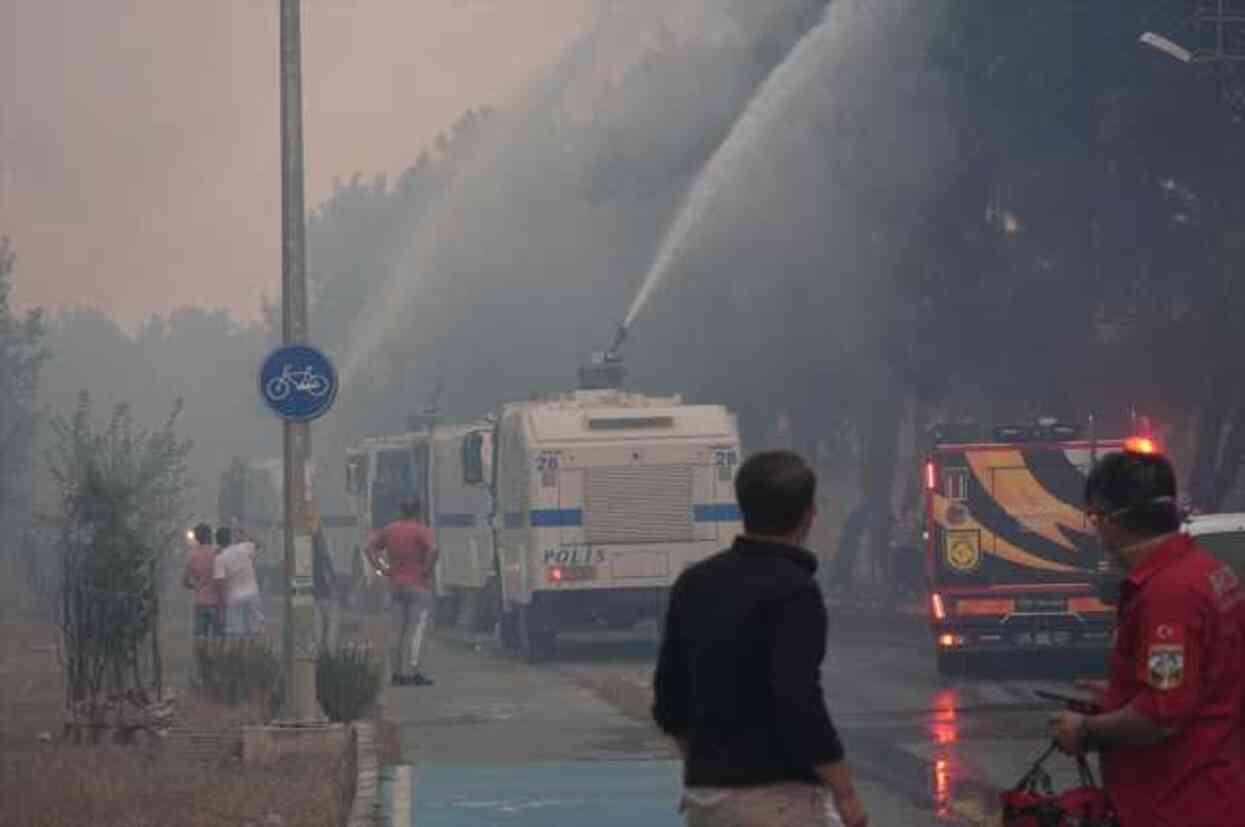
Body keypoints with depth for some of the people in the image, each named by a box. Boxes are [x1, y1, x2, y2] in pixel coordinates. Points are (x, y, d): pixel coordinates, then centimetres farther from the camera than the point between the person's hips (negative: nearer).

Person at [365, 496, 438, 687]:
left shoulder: (389, 530, 9)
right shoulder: (422, 531, -9)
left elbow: (369, 548, 9)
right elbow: (433, 550, -26)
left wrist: (382, 568, 6)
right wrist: (427, 570, -14)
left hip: (396, 584, 5)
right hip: (418, 585, -5)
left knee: (398, 631, 11)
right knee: (416, 629, -5)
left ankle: (398, 672, 13)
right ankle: (412, 671, -12)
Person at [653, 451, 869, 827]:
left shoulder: (695, 584, 8)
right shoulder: (792, 590, -15)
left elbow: (669, 701, 15)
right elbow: (801, 707, -21)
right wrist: (846, 794, -13)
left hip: (705, 792, 8)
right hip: (781, 795, -8)